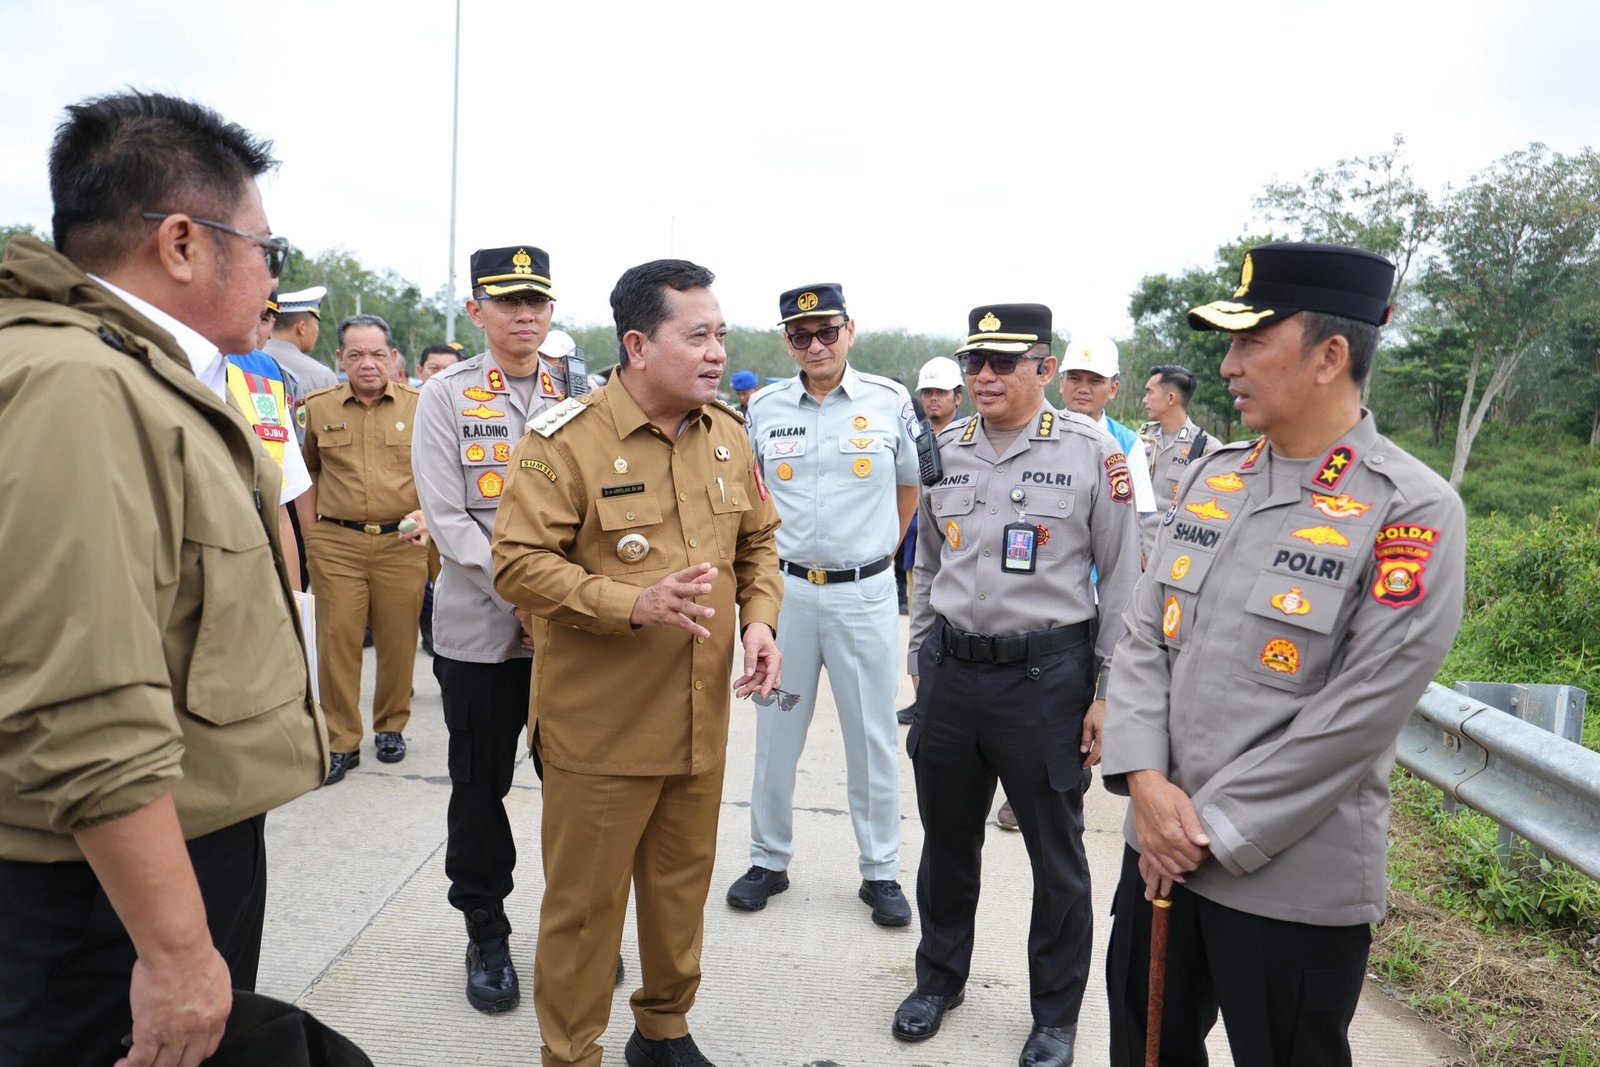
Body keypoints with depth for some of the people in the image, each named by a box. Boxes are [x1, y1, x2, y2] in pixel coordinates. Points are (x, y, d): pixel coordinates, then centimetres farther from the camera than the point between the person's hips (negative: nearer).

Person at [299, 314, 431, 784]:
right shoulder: (319, 407, 6)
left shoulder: (418, 406, 3)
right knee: (336, 640, 1)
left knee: (398, 639, 7)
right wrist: (309, 530, 10)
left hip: (403, 542, 0)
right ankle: (340, 741, 13)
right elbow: (310, 471, 17)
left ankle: (391, 727, 26)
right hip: (336, 542, 1)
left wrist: (426, 515, -10)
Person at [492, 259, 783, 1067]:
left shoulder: (728, 436, 6)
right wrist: (634, 605, -26)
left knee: (683, 885, 20)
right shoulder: (566, 438, -13)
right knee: (584, 902, 8)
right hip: (602, 727, -5)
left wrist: (759, 618, -2)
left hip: (702, 721, 6)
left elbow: (758, 542, 15)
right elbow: (519, 564, -17)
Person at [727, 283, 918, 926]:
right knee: (776, 732, 11)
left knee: (873, 737, 7)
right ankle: (769, 861, 27)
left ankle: (880, 872, 22)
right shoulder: (764, 408, 2)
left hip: (865, 594, -1)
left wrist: (881, 551, 9)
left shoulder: (890, 402, -1)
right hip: (785, 588, 2)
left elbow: (911, 486, 12)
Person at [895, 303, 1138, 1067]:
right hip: (951, 670, 4)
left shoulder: (1091, 451, -7)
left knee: (1055, 853, 11)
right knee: (947, 839, 18)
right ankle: (940, 978, 40)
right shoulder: (945, 450, 6)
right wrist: (922, 662, 14)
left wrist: (1107, 692, -6)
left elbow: (1122, 577, -4)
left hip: (1047, 675, -4)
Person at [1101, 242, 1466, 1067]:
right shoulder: (1210, 477, 5)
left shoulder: (1412, 511, -14)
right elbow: (1144, 637, 4)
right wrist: (1145, 780, -10)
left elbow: (1357, 717, -18)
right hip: (1157, 849, 6)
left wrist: (1212, 832, -15)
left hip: (1295, 885, -5)